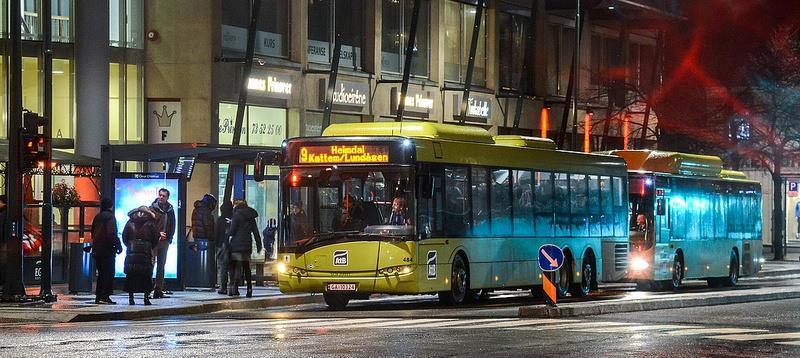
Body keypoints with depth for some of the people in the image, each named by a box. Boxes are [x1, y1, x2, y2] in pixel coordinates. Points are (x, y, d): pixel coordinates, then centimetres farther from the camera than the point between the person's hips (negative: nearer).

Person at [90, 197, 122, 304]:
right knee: (109, 273, -5)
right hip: (108, 250, -8)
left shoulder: (97, 217, 13)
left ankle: (98, 296, 13)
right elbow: (112, 233, -20)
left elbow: (93, 233, 19)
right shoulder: (110, 216, -10)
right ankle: (105, 296, -11)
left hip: (97, 250, 8)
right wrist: (118, 245, -13)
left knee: (101, 273, 14)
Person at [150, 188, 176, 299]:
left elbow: (172, 226, 13)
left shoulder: (170, 210, 9)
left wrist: (169, 238, -1)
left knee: (161, 265, 8)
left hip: (165, 241, 4)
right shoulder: (153, 208, -3)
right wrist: (158, 233, -14)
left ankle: (159, 289, 12)